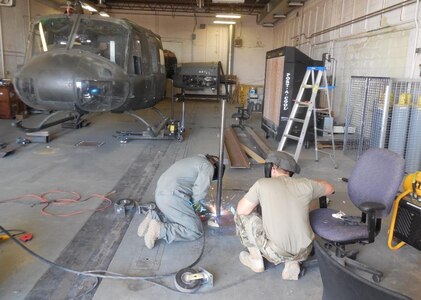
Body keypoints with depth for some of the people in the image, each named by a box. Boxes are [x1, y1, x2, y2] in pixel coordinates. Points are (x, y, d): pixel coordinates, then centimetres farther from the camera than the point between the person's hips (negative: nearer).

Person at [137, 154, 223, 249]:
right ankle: (160, 230, -14)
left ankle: (154, 219, 8)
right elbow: (200, 190, -11)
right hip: (173, 197, -9)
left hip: (160, 194, 10)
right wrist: (196, 204, 8)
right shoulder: (208, 166, 0)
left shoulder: (195, 160, 27)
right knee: (195, 231, -3)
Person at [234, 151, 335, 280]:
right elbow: (330, 189, 22)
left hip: (275, 253, -3)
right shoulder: (305, 184, 3)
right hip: (304, 252, 4)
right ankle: (292, 262, 11)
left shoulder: (262, 184, -6)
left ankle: (256, 260, 19)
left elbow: (241, 210, -3)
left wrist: (255, 197, 17)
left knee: (242, 215, 12)